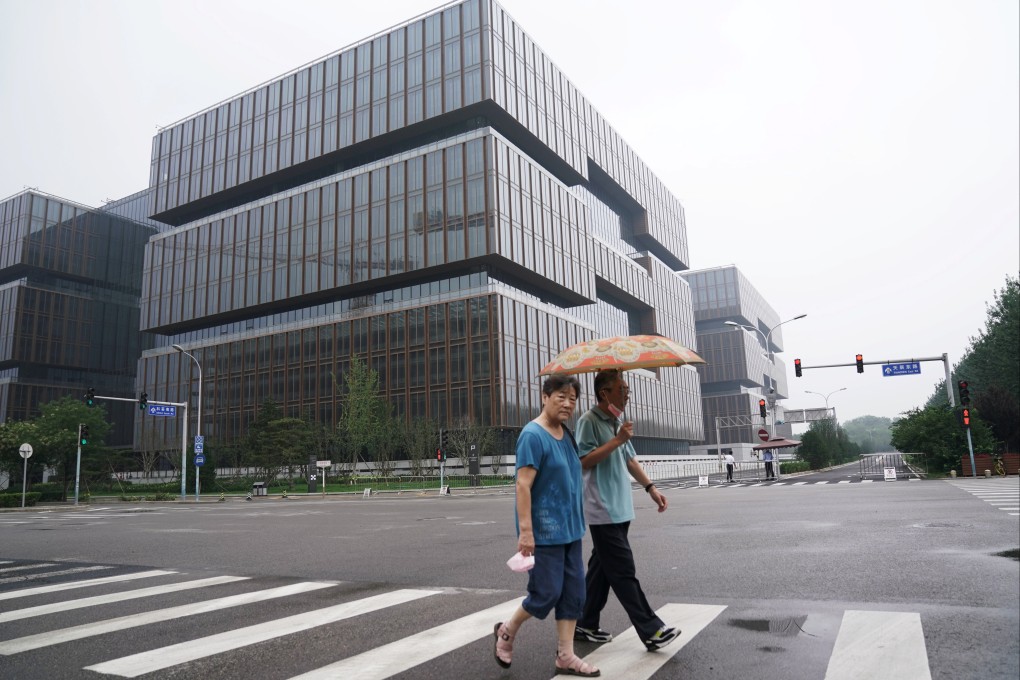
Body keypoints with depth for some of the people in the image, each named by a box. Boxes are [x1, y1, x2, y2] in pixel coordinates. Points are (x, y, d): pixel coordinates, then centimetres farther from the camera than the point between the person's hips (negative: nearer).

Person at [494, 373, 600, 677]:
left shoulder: (566, 435, 9)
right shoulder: (533, 435, -17)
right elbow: (523, 485, -21)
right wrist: (525, 531, -25)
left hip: (570, 529, 8)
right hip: (544, 532, -8)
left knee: (573, 593, 9)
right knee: (547, 593, 0)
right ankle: (507, 631, 25)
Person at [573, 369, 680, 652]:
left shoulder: (617, 423, 16)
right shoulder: (589, 421, -11)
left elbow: (630, 460, 23)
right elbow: (583, 461, -20)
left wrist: (651, 488, 16)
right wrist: (617, 440, -20)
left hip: (619, 509, 9)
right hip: (603, 510, -9)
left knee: (602, 569, 13)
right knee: (624, 572, -6)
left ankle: (585, 625, 22)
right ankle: (651, 631, -2)